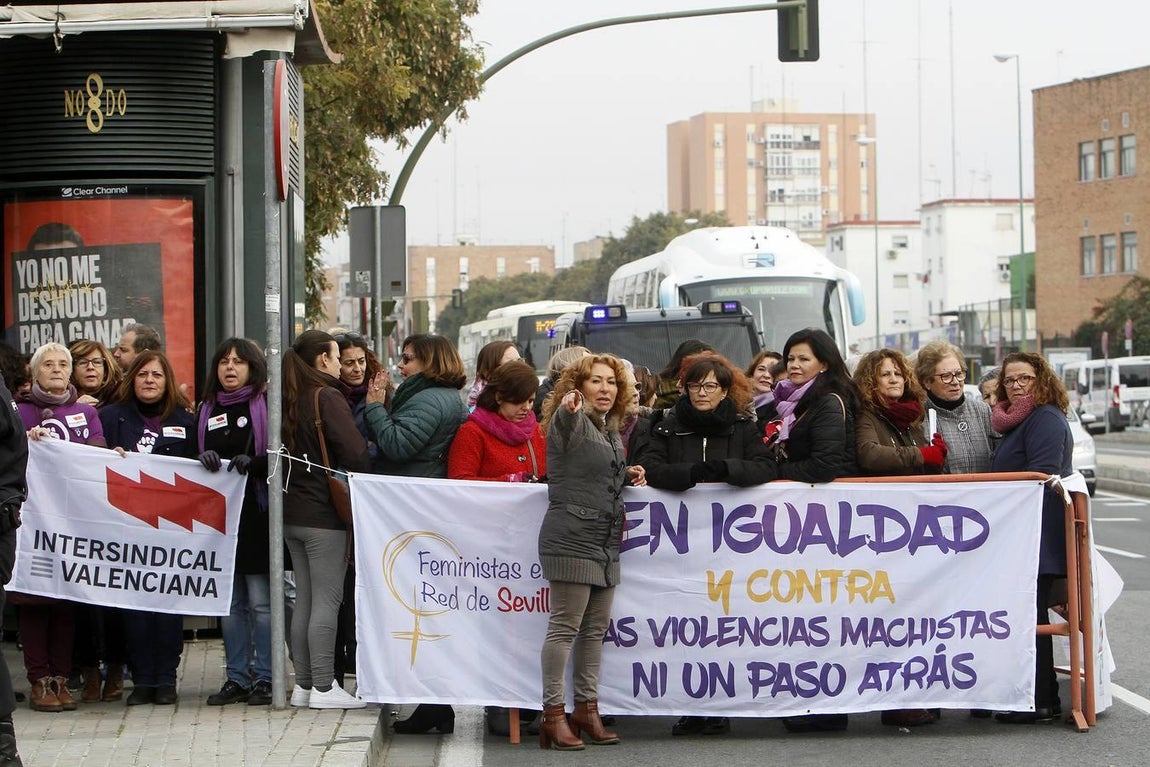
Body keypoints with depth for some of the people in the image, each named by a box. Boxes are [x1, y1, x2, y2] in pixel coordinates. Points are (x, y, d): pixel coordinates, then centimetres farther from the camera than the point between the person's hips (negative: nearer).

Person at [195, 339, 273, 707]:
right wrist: (204, 460, -7)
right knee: (229, 603, 7)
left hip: (257, 514, -5)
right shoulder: (206, 411, 16)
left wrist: (253, 464, -21)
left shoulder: (267, 405, 1)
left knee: (261, 601, -5)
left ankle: (264, 677, 2)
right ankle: (236, 678, 13)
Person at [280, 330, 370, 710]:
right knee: (327, 600, -4)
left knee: (305, 599, 11)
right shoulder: (327, 397, -12)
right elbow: (355, 452, -18)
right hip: (324, 513, -8)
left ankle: (303, 684, 14)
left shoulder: (290, 399, 11)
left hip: (291, 512, 8)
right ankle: (323, 687, -4)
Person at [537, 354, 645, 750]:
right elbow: (563, 428, -32)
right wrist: (569, 410, -55)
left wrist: (627, 474, 14)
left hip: (605, 542, 9)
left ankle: (587, 709, 19)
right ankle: (553, 714, -5)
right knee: (565, 627, -8)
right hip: (572, 538, -9)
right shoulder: (571, 421, -7)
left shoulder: (610, 430, 19)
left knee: (596, 629, 11)